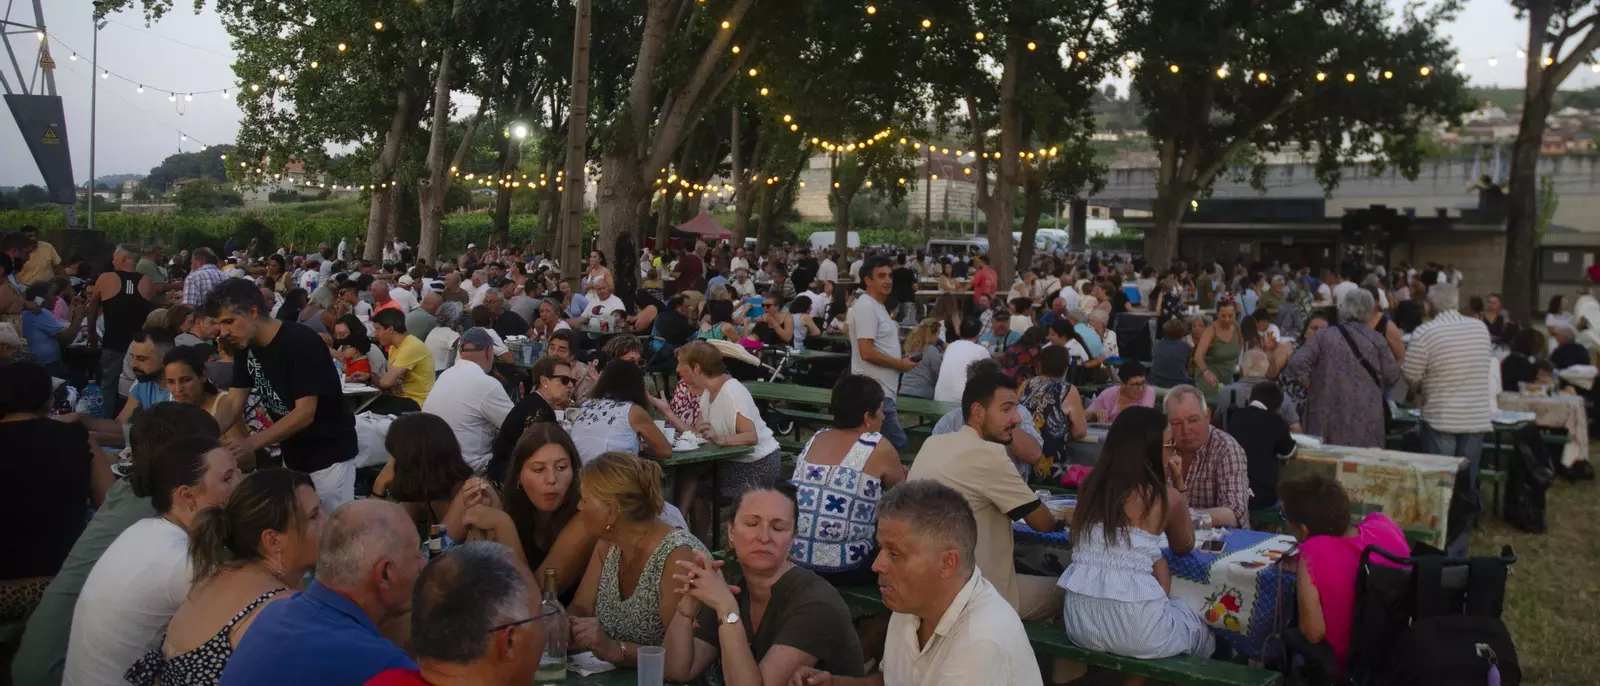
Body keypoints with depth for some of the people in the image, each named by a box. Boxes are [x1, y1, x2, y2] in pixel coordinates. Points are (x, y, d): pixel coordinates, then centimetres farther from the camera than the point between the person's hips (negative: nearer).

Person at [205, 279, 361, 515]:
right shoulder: (246, 347, 0)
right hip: (293, 455, 7)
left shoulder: (302, 343, -24)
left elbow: (305, 413, -27)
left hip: (328, 455, -7)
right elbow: (233, 402, -1)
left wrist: (251, 443, -35)